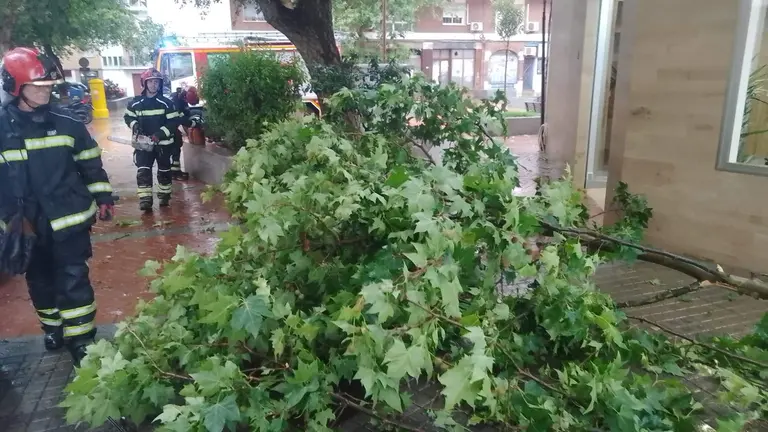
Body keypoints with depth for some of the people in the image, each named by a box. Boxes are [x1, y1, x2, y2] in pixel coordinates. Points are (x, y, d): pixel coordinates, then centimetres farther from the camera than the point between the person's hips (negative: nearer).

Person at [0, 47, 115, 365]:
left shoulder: (66, 123, -2)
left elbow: (90, 162, 7)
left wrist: (103, 197, 6)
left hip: (70, 217, -2)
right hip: (28, 224, 2)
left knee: (73, 279, -2)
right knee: (40, 280, 16)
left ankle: (81, 339, 9)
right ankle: (53, 328, 38)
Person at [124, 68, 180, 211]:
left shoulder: (166, 103, -8)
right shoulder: (135, 103, -1)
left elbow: (174, 122, -9)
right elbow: (128, 116, 14)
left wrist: (159, 134, -19)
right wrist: (134, 125, -8)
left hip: (163, 143, -1)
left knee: (164, 170, 11)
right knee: (143, 171, -8)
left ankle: (164, 196, 28)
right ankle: (145, 200, -6)